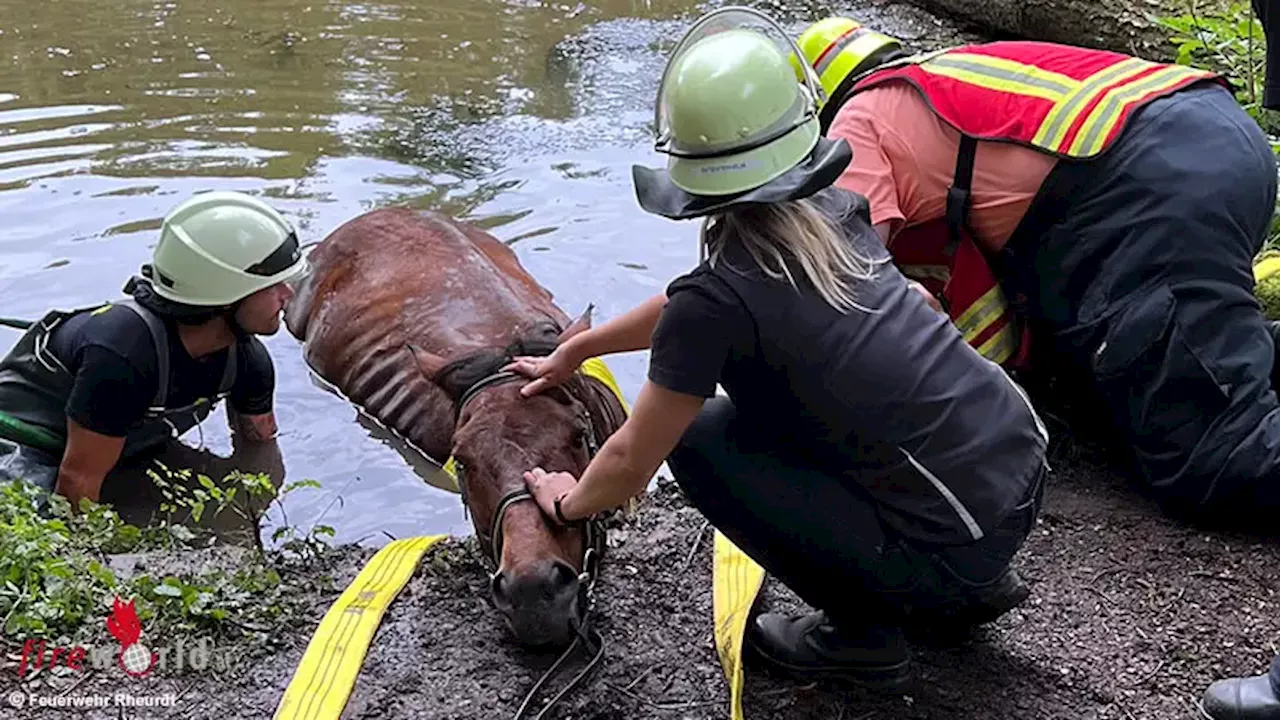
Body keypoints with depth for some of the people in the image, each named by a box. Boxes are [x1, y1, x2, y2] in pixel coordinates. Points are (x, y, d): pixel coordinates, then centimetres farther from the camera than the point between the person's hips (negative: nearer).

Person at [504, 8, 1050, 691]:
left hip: (954, 550, -7)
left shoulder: (714, 301, -16)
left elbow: (631, 464, -3)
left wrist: (569, 502, 20)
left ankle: (861, 631, 8)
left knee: (699, 440, 1)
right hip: (1026, 470, 7)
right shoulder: (837, 214, 4)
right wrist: (576, 349, 33)